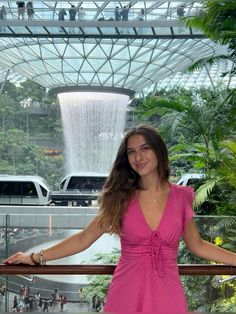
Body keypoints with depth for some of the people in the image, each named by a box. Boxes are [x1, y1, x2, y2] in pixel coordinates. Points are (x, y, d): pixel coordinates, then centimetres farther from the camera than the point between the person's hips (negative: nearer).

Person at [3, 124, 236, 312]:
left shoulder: (180, 197, 1)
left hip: (168, 295, 1)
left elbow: (197, 245, 13)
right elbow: (84, 239, 2)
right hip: (126, 292, 0)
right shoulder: (122, 197, -1)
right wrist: (37, 257, -2)